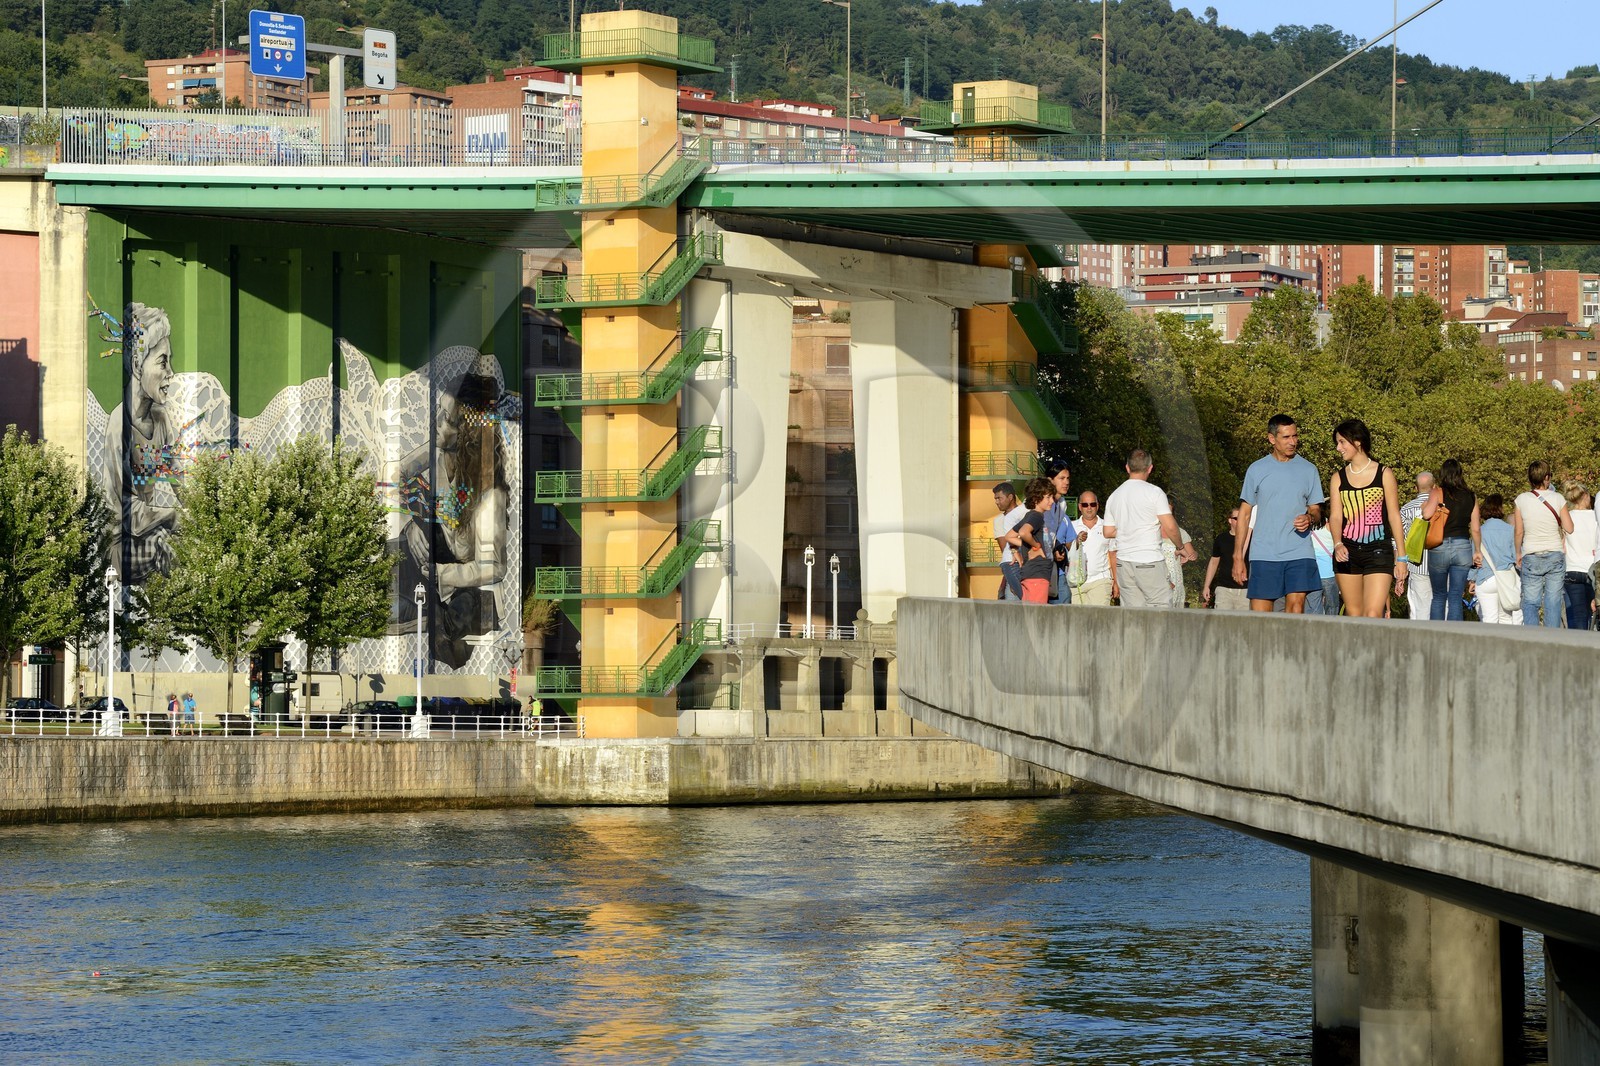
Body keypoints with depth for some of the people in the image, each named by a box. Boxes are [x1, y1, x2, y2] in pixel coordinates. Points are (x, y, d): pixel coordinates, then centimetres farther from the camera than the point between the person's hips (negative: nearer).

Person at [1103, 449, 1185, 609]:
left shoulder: (1114, 496, 11)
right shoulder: (1154, 492, -6)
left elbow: (1108, 532, 15)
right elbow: (1170, 527, -11)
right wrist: (1180, 547, 7)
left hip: (1123, 564, 6)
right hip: (1149, 562, -6)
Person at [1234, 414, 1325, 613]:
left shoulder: (1308, 470, 9)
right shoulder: (1257, 470, 7)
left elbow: (1316, 510, 16)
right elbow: (1245, 514, 10)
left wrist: (1310, 518, -10)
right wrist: (1238, 557, 5)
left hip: (1299, 553, 0)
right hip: (1263, 554, 0)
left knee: (1296, 607, -11)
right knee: (1258, 619, -4)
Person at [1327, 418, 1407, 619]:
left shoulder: (1384, 474, 2)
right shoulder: (1338, 478, 9)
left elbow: (1394, 517, 4)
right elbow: (1336, 516, 1)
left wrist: (1401, 557, 2)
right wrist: (1338, 545, -19)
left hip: (1379, 551, -3)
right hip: (1347, 552, 3)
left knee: (1373, 616, -15)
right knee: (1353, 616, 5)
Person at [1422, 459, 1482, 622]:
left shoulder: (1438, 492, -5)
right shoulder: (1471, 496, 5)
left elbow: (1427, 514, -20)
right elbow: (1476, 529, 7)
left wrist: (1425, 503, 2)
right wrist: (1477, 551, 19)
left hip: (1439, 547, -2)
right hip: (1463, 547, 2)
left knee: (1439, 596, 12)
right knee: (1456, 597, 2)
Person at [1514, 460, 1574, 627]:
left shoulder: (1522, 500, -5)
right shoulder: (1557, 498, -6)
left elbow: (1518, 532, 0)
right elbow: (1569, 528, -3)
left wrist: (1518, 553, 15)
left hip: (1531, 558, 0)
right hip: (1555, 556, 0)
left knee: (1530, 602, 3)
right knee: (1553, 601, 5)